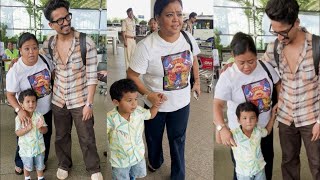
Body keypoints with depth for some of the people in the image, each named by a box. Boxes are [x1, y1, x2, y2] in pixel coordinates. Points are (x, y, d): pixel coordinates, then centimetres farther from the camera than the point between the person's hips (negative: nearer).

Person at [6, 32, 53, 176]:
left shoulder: (45, 60, -14)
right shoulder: (14, 71, -26)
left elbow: (52, 76, 5)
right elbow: (10, 95, -18)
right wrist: (19, 110, -33)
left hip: (46, 110, 4)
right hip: (27, 113, -4)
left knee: (46, 137, 22)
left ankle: (42, 161, 50)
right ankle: (20, 163, 45)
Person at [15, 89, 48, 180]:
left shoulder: (39, 116, -11)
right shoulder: (19, 118, -15)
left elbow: (45, 130, -9)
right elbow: (18, 133, -18)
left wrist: (40, 128, -31)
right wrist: (27, 128, -33)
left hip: (39, 146, 1)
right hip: (26, 148, -1)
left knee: (40, 165, 19)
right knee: (27, 166, 19)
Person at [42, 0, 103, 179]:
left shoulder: (87, 42, -18)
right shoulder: (48, 45, -5)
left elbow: (92, 76, -15)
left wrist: (89, 103, -15)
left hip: (80, 101, -3)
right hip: (58, 101, 4)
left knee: (87, 138, 9)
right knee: (61, 136, 20)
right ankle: (64, 164, 44)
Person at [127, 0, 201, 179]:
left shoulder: (188, 38, -12)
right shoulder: (146, 46, -27)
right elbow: (131, 75, -18)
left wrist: (197, 81, 13)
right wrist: (147, 94, -28)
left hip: (182, 103, 3)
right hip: (156, 104, -2)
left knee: (178, 141, 19)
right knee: (154, 137, 24)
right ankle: (155, 161, 57)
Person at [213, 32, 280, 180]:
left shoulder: (266, 67, -9)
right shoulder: (227, 77, -24)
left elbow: (278, 83, 9)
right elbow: (217, 104, -32)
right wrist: (222, 128, -47)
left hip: (265, 127, 5)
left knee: (267, 165, 24)